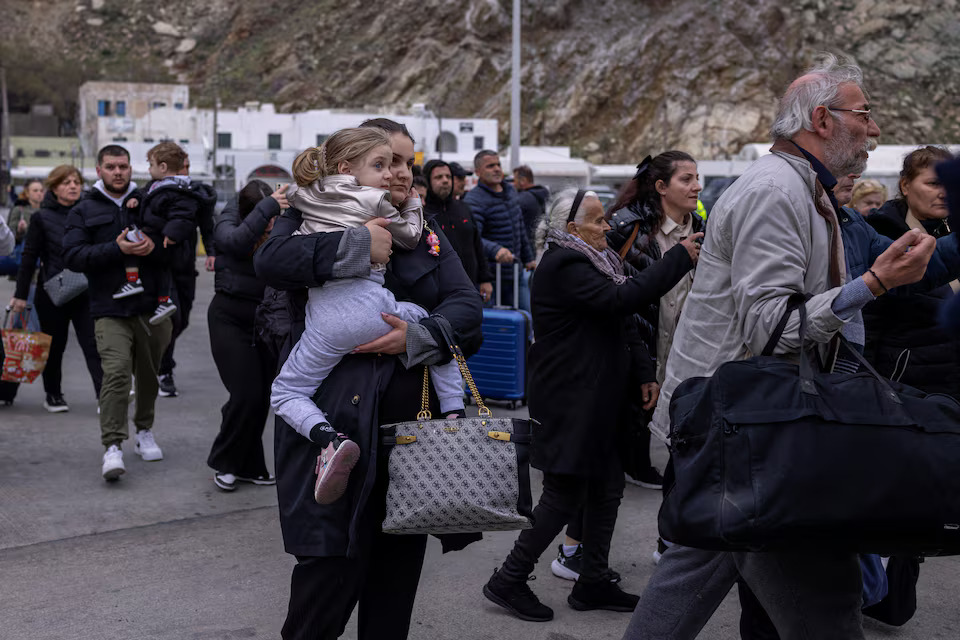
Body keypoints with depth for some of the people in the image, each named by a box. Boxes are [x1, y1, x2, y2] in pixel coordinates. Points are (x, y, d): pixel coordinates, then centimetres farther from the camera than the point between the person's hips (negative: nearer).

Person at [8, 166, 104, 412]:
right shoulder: (41, 218, -2)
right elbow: (29, 258, -2)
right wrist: (20, 294, -4)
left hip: (86, 293, 1)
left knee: (94, 345, -7)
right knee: (54, 346, 11)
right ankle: (52, 395, 27)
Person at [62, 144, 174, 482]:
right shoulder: (84, 211, 9)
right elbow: (72, 257, -4)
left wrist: (154, 246, -13)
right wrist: (116, 248, -16)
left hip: (153, 306, 3)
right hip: (110, 309, -2)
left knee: (149, 374, 11)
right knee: (116, 373, -17)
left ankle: (145, 431, 31)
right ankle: (113, 447, -17)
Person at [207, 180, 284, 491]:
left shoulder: (279, 229, -5)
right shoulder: (228, 224, -10)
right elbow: (237, 241, -34)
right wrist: (268, 207, -41)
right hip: (231, 320, -3)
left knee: (261, 398, 6)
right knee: (245, 396, -10)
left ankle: (249, 467, 22)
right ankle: (224, 463, 11)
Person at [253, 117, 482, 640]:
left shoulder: (428, 238, 17)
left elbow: (467, 307, 3)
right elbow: (271, 259, -17)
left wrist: (418, 336, -16)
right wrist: (356, 246, -22)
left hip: (411, 422, 5)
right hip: (336, 420, -5)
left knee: (399, 562, 11)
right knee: (334, 562, -7)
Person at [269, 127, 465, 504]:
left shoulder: (307, 199, 13)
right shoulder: (374, 202, 2)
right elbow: (410, 237, 15)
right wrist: (413, 203, 32)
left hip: (326, 320, 2)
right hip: (373, 310, -1)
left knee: (285, 392, 13)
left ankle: (329, 439, -16)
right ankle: (454, 412, 16)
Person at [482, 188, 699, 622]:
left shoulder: (595, 260, 15)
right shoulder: (564, 266, -17)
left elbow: (624, 324, 17)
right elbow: (621, 299, -29)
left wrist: (644, 372, 8)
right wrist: (680, 258, -25)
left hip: (597, 399, 10)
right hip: (570, 402, -10)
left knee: (606, 489, 13)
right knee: (565, 496, -4)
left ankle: (592, 584, 24)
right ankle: (508, 582, 8)